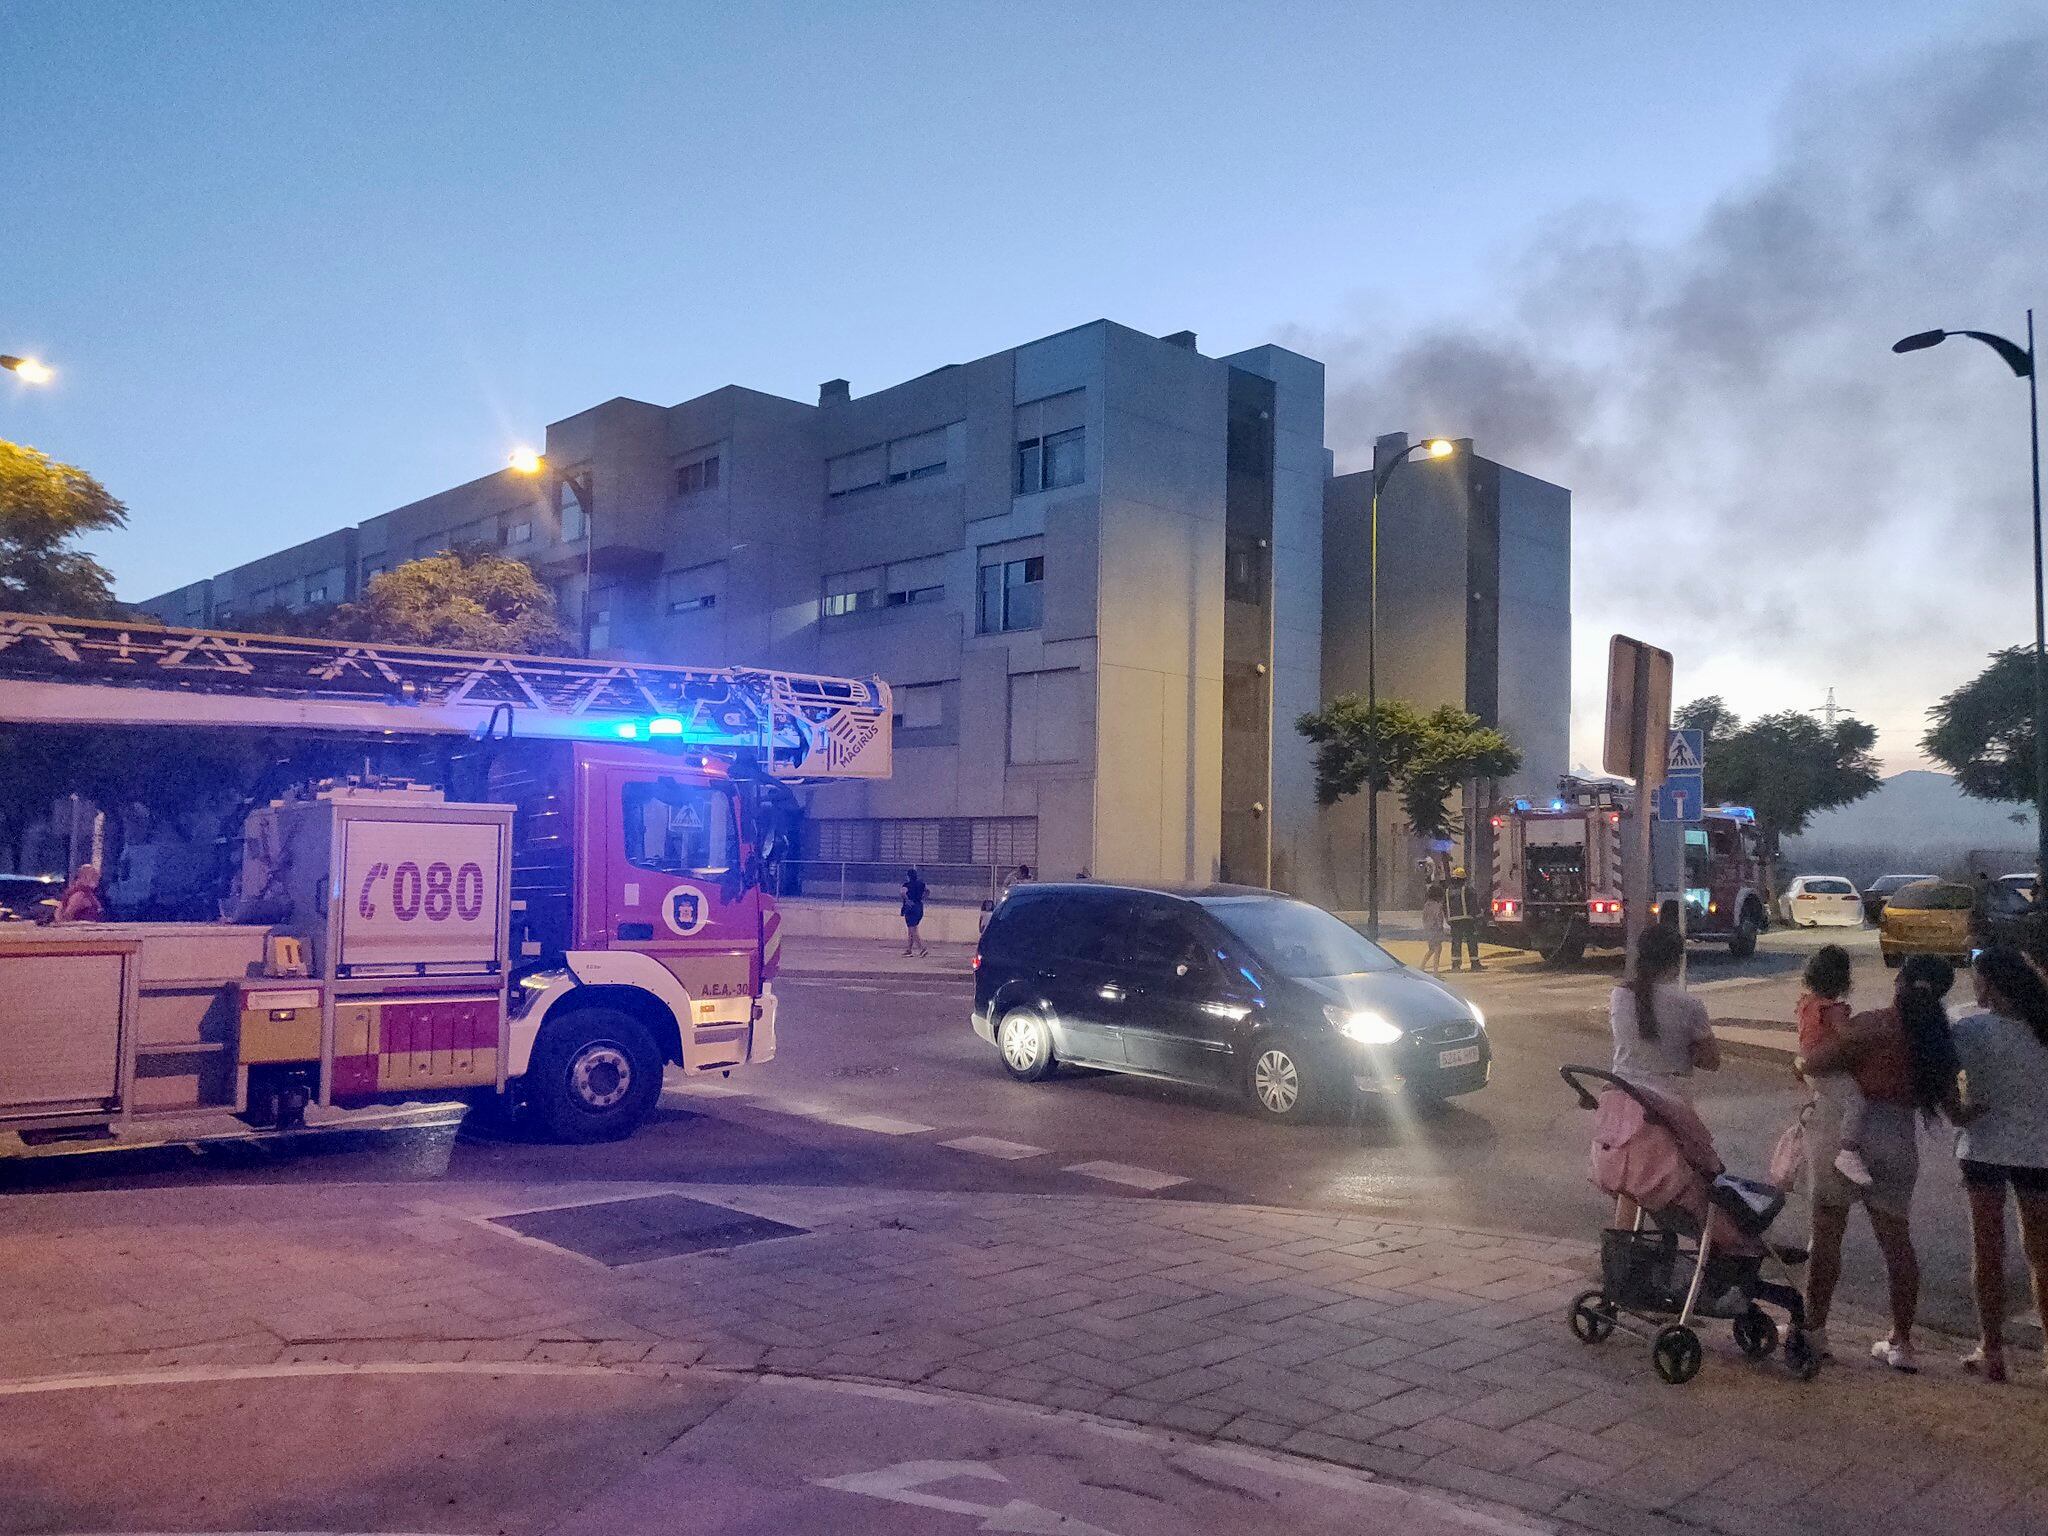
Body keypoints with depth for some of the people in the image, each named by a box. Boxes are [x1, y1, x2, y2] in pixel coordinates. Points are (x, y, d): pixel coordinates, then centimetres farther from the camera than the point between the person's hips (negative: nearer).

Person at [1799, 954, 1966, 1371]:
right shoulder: (1938, 1040, 4)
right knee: (1897, 1240, 15)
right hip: (1898, 1140, 5)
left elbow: (1815, 1064, -17)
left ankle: (1814, 1329, 13)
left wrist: (1799, 1062, 5)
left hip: (1844, 1131, -5)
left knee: (1827, 1232, 6)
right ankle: (1901, 1342, 19)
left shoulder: (1873, 1025, -12)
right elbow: (1952, 1109, 10)